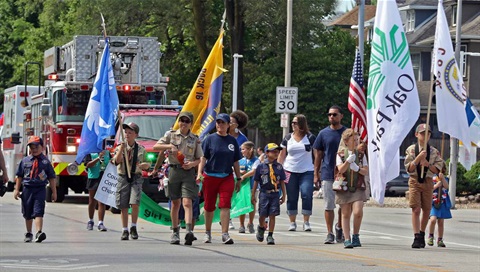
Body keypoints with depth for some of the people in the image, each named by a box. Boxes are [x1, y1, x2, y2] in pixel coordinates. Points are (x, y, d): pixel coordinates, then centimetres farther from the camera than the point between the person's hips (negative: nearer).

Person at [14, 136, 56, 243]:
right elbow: (19, 176, 11)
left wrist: (54, 192, 5)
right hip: (27, 189, 3)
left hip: (40, 189, -3)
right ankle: (29, 234, 26)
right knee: (27, 213, 12)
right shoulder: (25, 161, 6)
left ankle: (39, 233, -26)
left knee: (38, 212, -16)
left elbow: (51, 177, 6)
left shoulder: (45, 161, 3)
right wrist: (17, 189, 6)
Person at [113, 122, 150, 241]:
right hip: (123, 178, 1)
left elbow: (147, 165, 15)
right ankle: (125, 231, 11)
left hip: (136, 178, -1)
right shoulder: (119, 147, 8)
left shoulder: (141, 149, 9)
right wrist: (121, 148, -15)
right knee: (123, 207, 1)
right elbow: (117, 161, -7)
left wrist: (143, 165, -7)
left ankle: (133, 228, 0)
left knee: (135, 203, -16)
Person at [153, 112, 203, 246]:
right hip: (174, 170, 1)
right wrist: (169, 146, -13)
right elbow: (155, 147, 3)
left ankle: (189, 231, -28)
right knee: (175, 204, 8)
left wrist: (192, 164, -11)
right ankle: (175, 232, 18)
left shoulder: (195, 139, 8)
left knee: (187, 202, -15)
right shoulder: (171, 135, 7)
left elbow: (200, 159, 11)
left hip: (188, 172, -1)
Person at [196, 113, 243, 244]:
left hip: (227, 177, 1)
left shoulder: (232, 141, 8)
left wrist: (239, 179, 13)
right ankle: (208, 232, 23)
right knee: (209, 206, 8)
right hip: (210, 177, -1)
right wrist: (199, 173, -16)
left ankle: (225, 234, -13)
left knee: (225, 205, -11)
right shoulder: (210, 139, 1)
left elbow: (235, 162, 13)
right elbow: (203, 158, -3)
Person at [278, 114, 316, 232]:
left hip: (306, 172, -2)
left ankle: (306, 222, -6)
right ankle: (292, 222, 10)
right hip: (290, 171, 2)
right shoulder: (288, 138, 9)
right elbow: (281, 156, 13)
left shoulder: (310, 138, 3)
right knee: (291, 197, 3)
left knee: (307, 195, -13)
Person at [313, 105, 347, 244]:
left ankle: (340, 227, 27)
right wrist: (316, 174, 3)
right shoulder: (324, 133, 6)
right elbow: (318, 154, 8)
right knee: (329, 205, 0)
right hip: (327, 174, 0)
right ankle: (330, 233, 4)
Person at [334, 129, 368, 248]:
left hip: (358, 188, 1)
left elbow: (366, 171, 5)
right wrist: (348, 161, -23)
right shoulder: (340, 154, 4)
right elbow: (340, 170, -8)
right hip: (344, 187, -1)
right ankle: (347, 239, 8)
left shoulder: (361, 155, 9)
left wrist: (357, 169, -14)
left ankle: (356, 235, 3)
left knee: (358, 212, -17)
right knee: (346, 214, 2)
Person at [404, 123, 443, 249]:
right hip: (414, 181, -2)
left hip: (428, 182, 2)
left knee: (426, 210, 8)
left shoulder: (434, 152, 4)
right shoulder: (411, 150, -1)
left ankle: (422, 234, 28)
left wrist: (427, 164, -15)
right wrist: (418, 158, -18)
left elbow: (437, 170, 1)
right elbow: (409, 169, -6)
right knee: (416, 210, -11)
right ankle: (417, 238, -15)